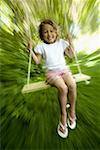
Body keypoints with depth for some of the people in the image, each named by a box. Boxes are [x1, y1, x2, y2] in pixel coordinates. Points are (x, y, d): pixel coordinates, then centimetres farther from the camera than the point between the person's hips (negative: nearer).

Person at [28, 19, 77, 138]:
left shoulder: (61, 42, 13)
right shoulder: (41, 46, 6)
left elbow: (71, 55, 15)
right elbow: (37, 61, 4)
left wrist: (70, 43, 6)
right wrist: (31, 50, -5)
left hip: (64, 69, 3)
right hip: (51, 72, -2)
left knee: (72, 85, -27)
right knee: (63, 88, -31)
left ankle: (72, 112, -3)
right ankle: (63, 115, -8)